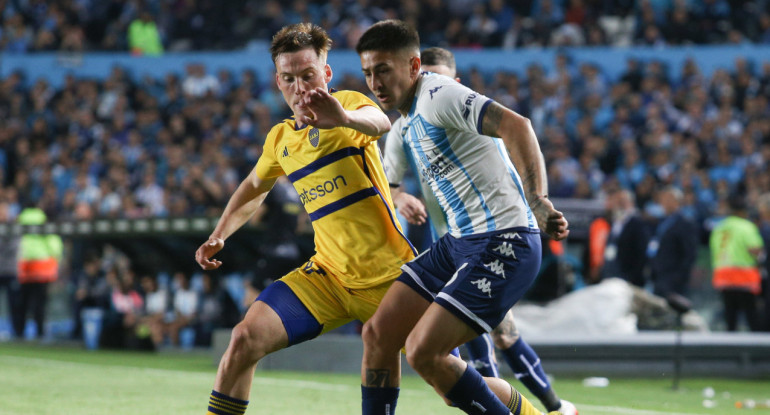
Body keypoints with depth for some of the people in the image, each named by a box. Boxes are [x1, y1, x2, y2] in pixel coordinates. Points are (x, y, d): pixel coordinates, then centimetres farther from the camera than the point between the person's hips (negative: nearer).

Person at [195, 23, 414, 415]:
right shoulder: (280, 139, 9)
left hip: (389, 275, -4)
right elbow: (254, 187, 31)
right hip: (329, 275, 4)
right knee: (245, 339, -15)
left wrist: (343, 118, -56)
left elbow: (379, 122, -34)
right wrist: (219, 235, 18)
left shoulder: (348, 103, -8)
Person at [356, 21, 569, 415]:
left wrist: (537, 199, -36)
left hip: (503, 244, -10)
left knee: (423, 351, -16)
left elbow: (515, 126, -27)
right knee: (377, 334, 3)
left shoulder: (437, 95, -14)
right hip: (460, 241, 10)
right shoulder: (408, 122, 16)